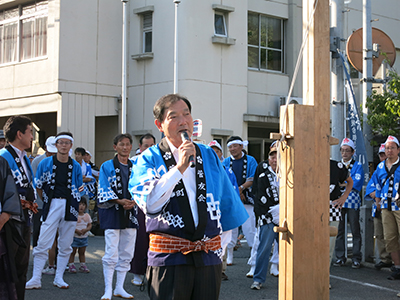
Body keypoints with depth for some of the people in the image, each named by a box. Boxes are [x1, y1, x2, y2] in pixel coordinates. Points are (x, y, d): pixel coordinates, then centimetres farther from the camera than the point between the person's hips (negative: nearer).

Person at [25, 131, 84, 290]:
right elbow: (38, 186, 8)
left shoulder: (75, 166, 10)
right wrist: (47, 201, 5)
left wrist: (80, 190, 0)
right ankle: (36, 279, -3)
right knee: (43, 243, -8)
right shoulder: (46, 163, 4)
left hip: (70, 207, 2)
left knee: (65, 245, 5)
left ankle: (59, 278, 15)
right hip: (52, 205, -2)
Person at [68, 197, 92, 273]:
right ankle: (71, 265, 8)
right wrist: (76, 230, -23)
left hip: (84, 237, 5)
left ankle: (82, 266, 18)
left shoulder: (87, 215, 6)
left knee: (82, 252, 12)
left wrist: (86, 229, -11)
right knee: (72, 252, 2)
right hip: (74, 237, -5)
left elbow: (90, 225, 9)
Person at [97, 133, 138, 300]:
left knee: (127, 253, 7)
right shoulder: (107, 166, -1)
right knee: (111, 253, -9)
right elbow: (104, 190, -6)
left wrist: (133, 202, -9)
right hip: (112, 212, -5)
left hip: (130, 212, 5)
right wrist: (119, 201, -18)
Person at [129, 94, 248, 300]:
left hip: (209, 256, 4)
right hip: (169, 257, -3)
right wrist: (180, 167, -19)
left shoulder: (209, 156, 11)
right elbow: (149, 204, -17)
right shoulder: (149, 159, -1)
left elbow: (227, 199, 19)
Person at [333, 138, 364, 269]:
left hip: (352, 200, -4)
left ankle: (356, 259, 3)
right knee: (339, 230, 5)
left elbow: (356, 183, -8)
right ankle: (340, 257, 12)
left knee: (355, 231, -2)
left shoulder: (358, 166, 4)